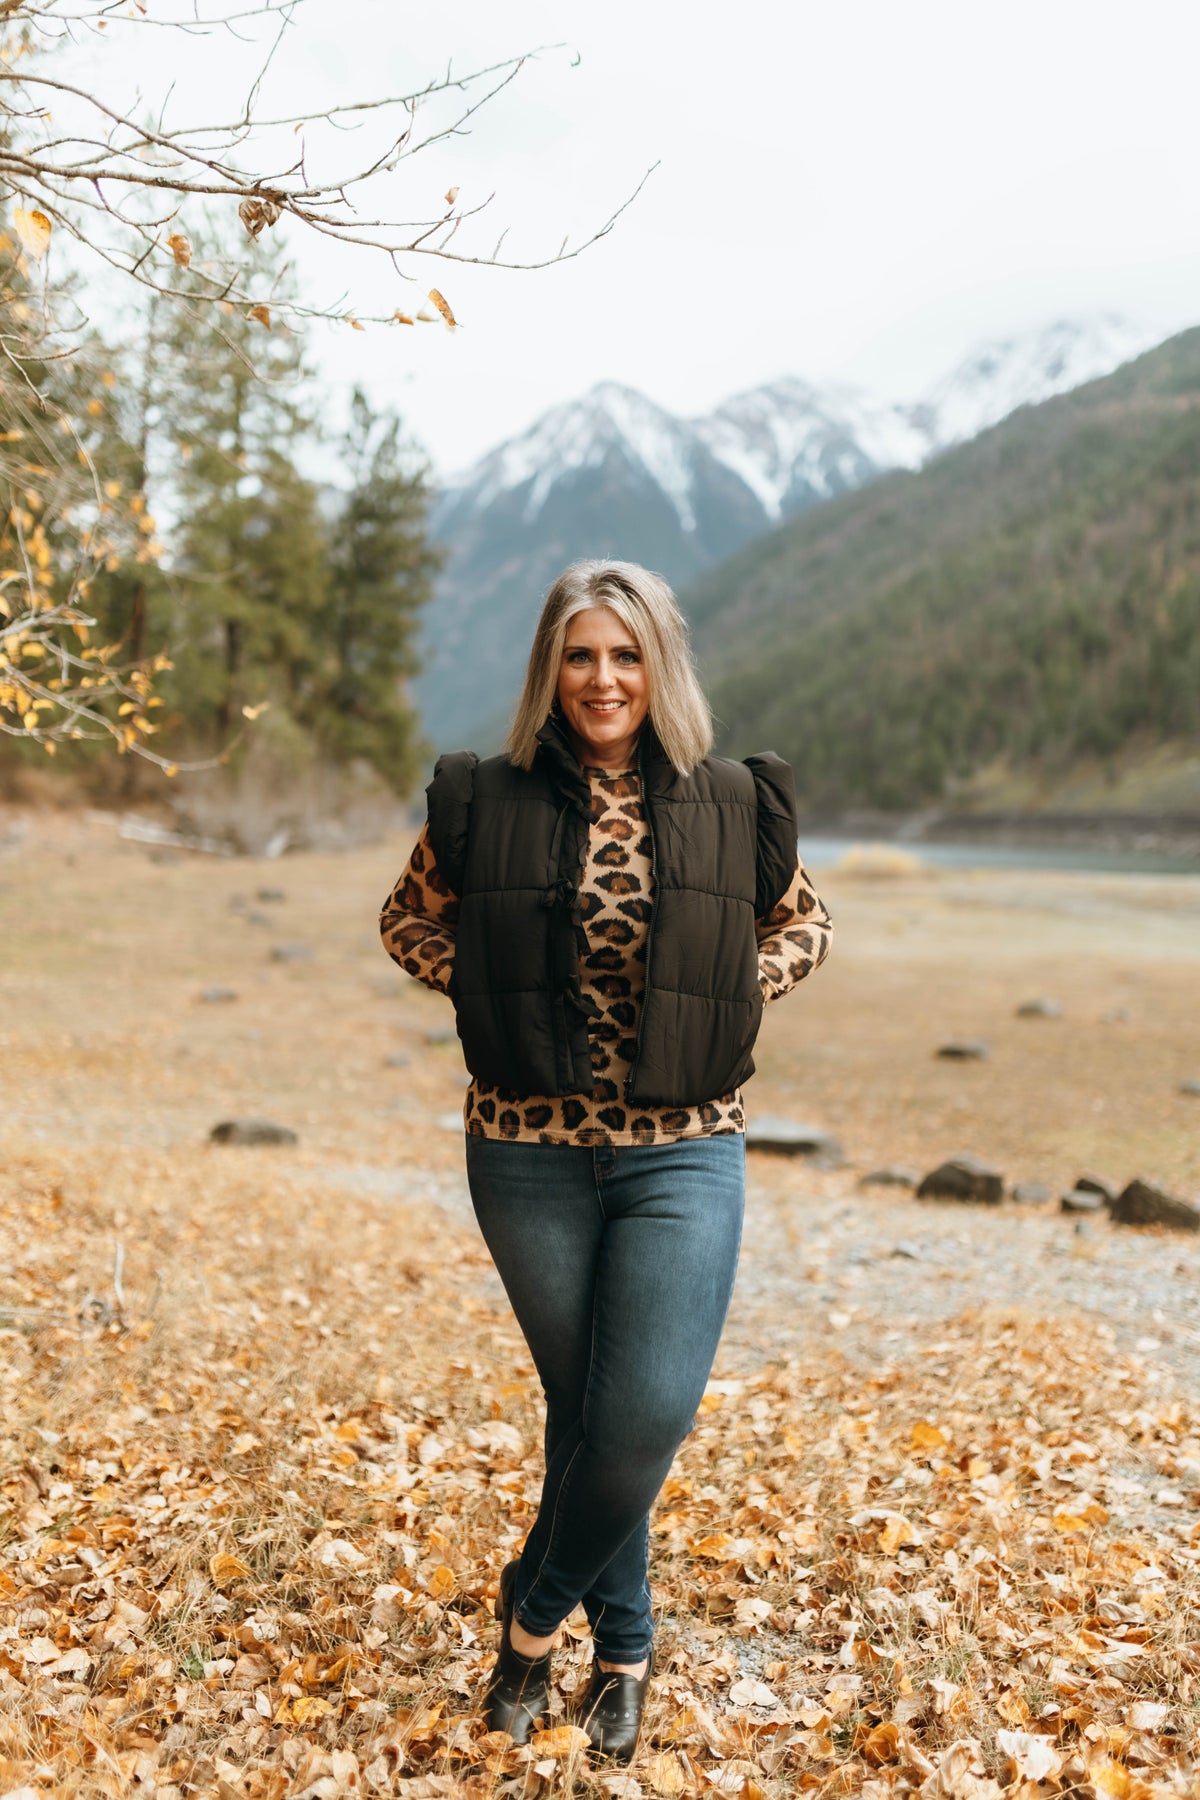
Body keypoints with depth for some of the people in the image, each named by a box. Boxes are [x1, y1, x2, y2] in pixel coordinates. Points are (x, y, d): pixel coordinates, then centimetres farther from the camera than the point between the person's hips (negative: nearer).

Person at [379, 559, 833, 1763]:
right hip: (528, 1153, 0)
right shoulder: (485, 803, -3)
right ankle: (622, 1642, 35)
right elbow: (407, 920, 10)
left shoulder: (732, 807, -1)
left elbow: (805, 922, 13)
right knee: (584, 1406, 12)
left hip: (683, 1152, 0)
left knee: (648, 1418, -7)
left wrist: (731, 995, -4)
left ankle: (533, 1615, 21)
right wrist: (491, 989, -6)